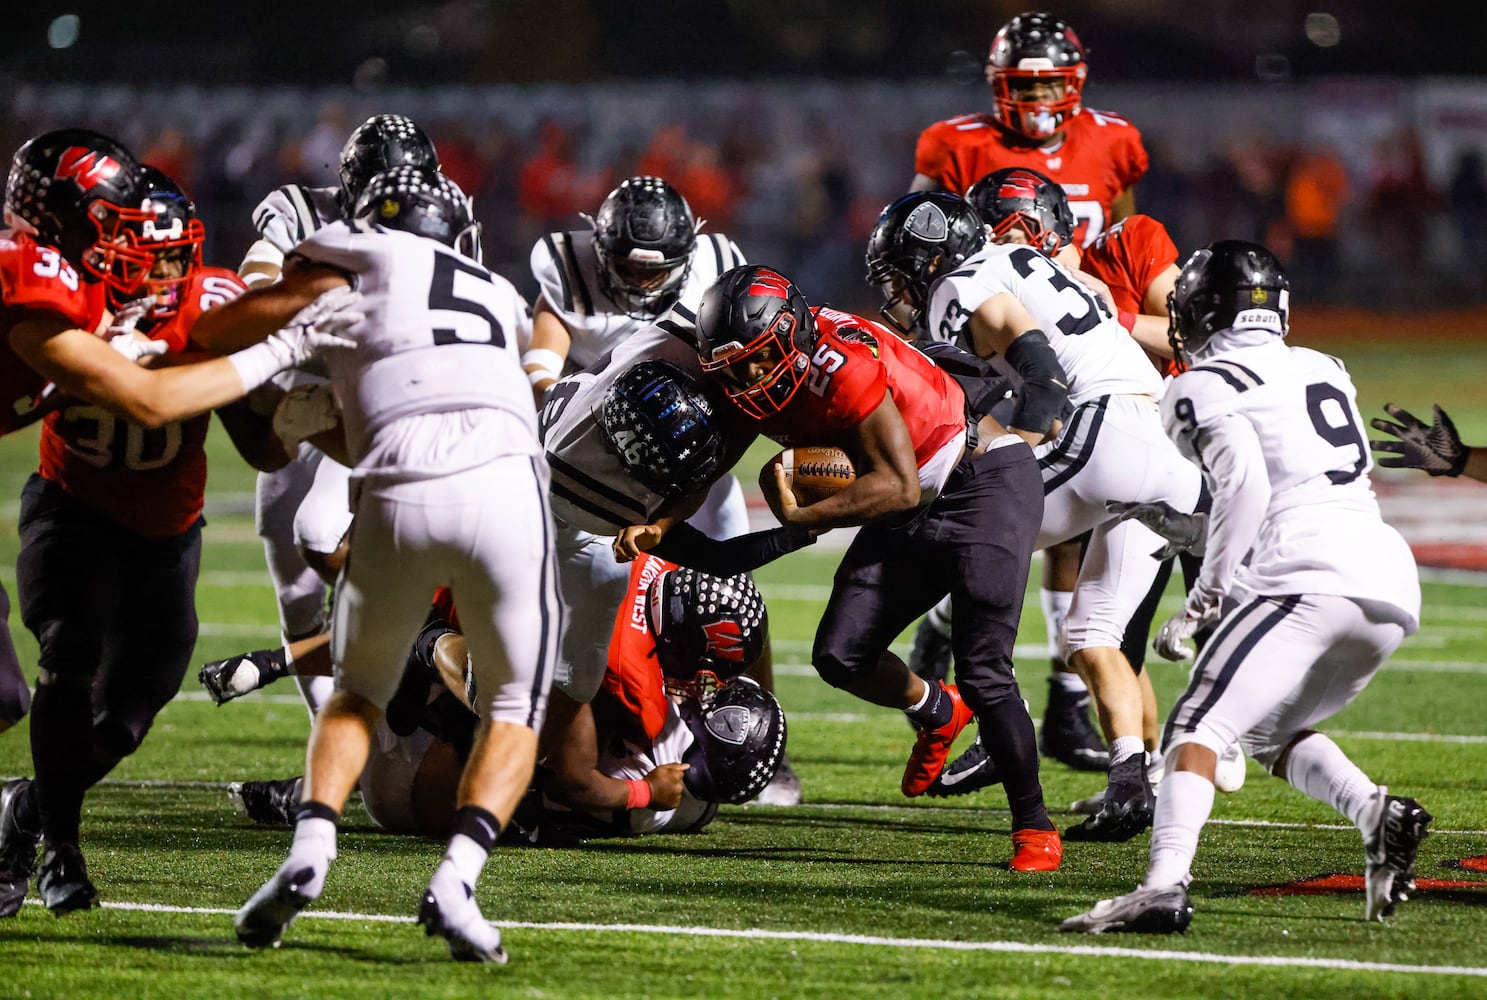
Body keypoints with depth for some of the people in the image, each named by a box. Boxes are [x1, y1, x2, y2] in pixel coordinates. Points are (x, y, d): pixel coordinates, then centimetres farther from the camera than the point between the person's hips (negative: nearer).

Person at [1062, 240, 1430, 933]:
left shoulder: (1206, 388, 4)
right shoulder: (1325, 370, 26)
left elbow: (1245, 487, -11)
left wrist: (1206, 596, -7)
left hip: (1312, 579, -7)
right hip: (1394, 582, 7)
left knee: (1198, 726, -10)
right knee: (1269, 731, 24)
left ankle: (1165, 887, -29)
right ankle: (1378, 815, 1)